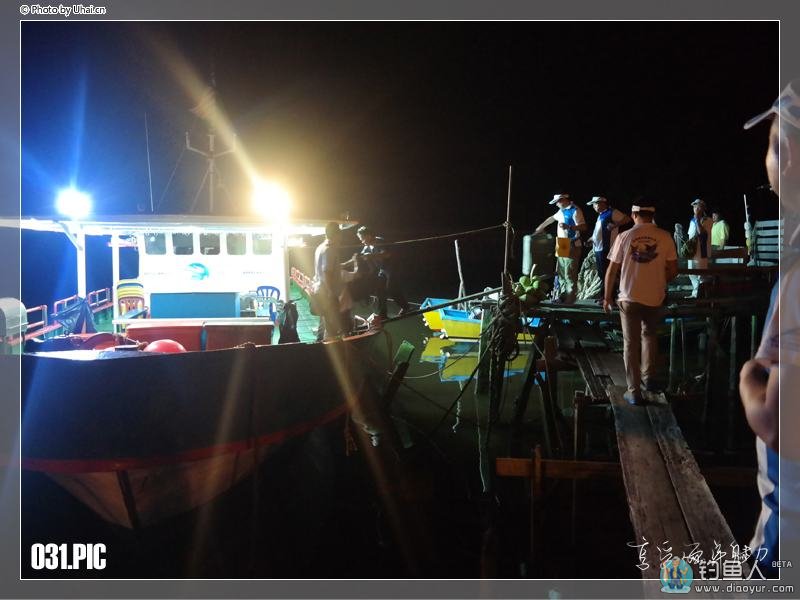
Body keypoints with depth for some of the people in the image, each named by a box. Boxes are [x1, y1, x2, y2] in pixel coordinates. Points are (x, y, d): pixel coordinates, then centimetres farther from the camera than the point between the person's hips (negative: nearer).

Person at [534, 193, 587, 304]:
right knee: (561, 273, 12)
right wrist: (539, 228, 33)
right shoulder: (562, 211, 15)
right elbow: (551, 219, 29)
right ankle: (562, 297, 19)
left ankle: (570, 300, -3)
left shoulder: (575, 211, -12)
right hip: (562, 246, 9)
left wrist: (568, 227, -29)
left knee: (570, 275, -7)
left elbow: (583, 227, -18)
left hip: (571, 247, -9)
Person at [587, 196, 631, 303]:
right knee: (601, 274, 13)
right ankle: (603, 296, 21)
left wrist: (614, 225, -22)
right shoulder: (601, 215, 20)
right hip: (598, 249, 9)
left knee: (606, 274, -6)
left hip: (606, 249, -9)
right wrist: (592, 239, 14)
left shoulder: (612, 213, -8)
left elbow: (627, 219, -14)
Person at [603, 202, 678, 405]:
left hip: (629, 298, -1)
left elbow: (612, 270, -4)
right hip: (654, 298, 2)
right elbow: (673, 270, -1)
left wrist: (608, 297, 7)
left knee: (631, 343, 6)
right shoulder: (664, 237, -5)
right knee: (649, 335, 27)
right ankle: (649, 377, 28)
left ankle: (634, 392, 7)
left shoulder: (624, 237, -7)